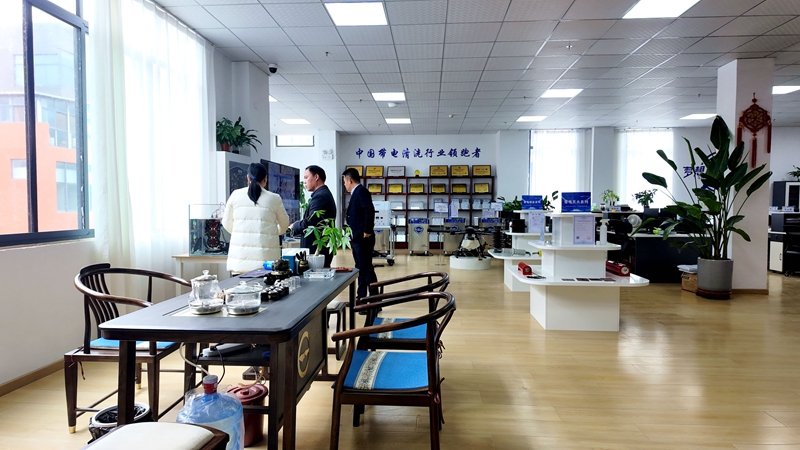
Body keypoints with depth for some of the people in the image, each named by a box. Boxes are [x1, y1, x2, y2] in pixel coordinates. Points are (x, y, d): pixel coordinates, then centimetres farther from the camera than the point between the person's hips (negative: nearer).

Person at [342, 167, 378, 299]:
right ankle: (361, 298, 24)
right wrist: (353, 235, 14)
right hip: (357, 238, 10)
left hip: (363, 238, -10)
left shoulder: (361, 191, -13)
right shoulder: (356, 193, 17)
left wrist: (367, 231, -22)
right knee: (360, 269, 15)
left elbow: (370, 210, -26)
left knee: (367, 269, -6)